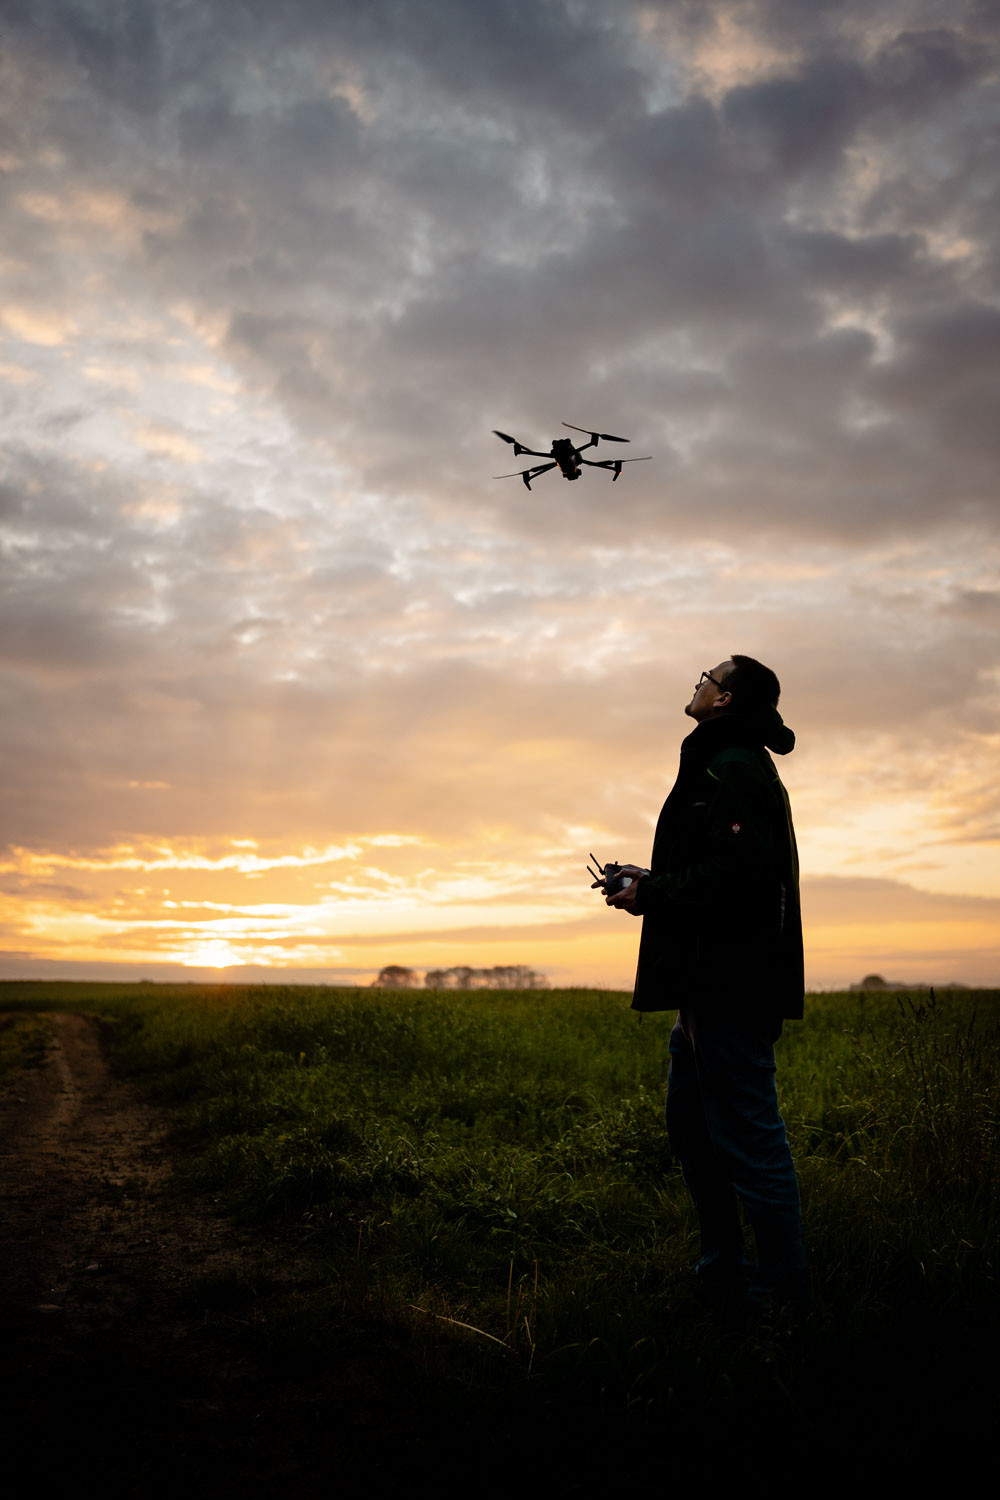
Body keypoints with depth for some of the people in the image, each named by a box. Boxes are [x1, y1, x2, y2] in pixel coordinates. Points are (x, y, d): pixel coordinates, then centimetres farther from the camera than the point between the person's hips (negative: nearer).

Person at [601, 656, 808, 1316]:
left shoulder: (732, 770, -14)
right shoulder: (739, 766, 19)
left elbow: (738, 875, -24)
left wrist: (654, 894, -14)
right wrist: (653, 880, 10)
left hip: (732, 985, -11)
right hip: (716, 983, 11)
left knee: (747, 1135, -2)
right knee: (691, 1121, 17)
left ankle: (784, 1283, 12)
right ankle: (723, 1267, 28)